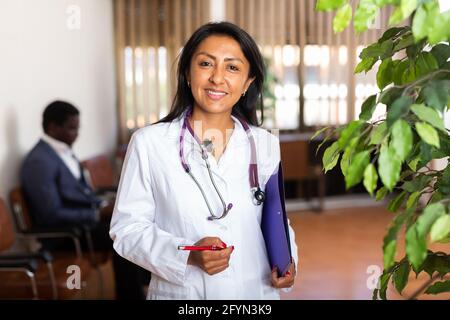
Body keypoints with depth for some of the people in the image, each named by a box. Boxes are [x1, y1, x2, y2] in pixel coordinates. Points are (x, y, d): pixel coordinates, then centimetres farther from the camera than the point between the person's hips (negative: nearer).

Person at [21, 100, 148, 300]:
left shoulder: (65, 151, 11)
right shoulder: (39, 161, -18)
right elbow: (53, 215, -23)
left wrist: (104, 205, -1)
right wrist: (98, 214, -20)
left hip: (87, 216, 9)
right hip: (63, 232, -9)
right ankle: (131, 295, -11)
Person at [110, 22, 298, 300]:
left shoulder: (265, 145, -2)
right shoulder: (149, 142, -10)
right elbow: (127, 227, -8)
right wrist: (187, 255, -21)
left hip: (256, 291, 3)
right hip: (180, 292, -2)